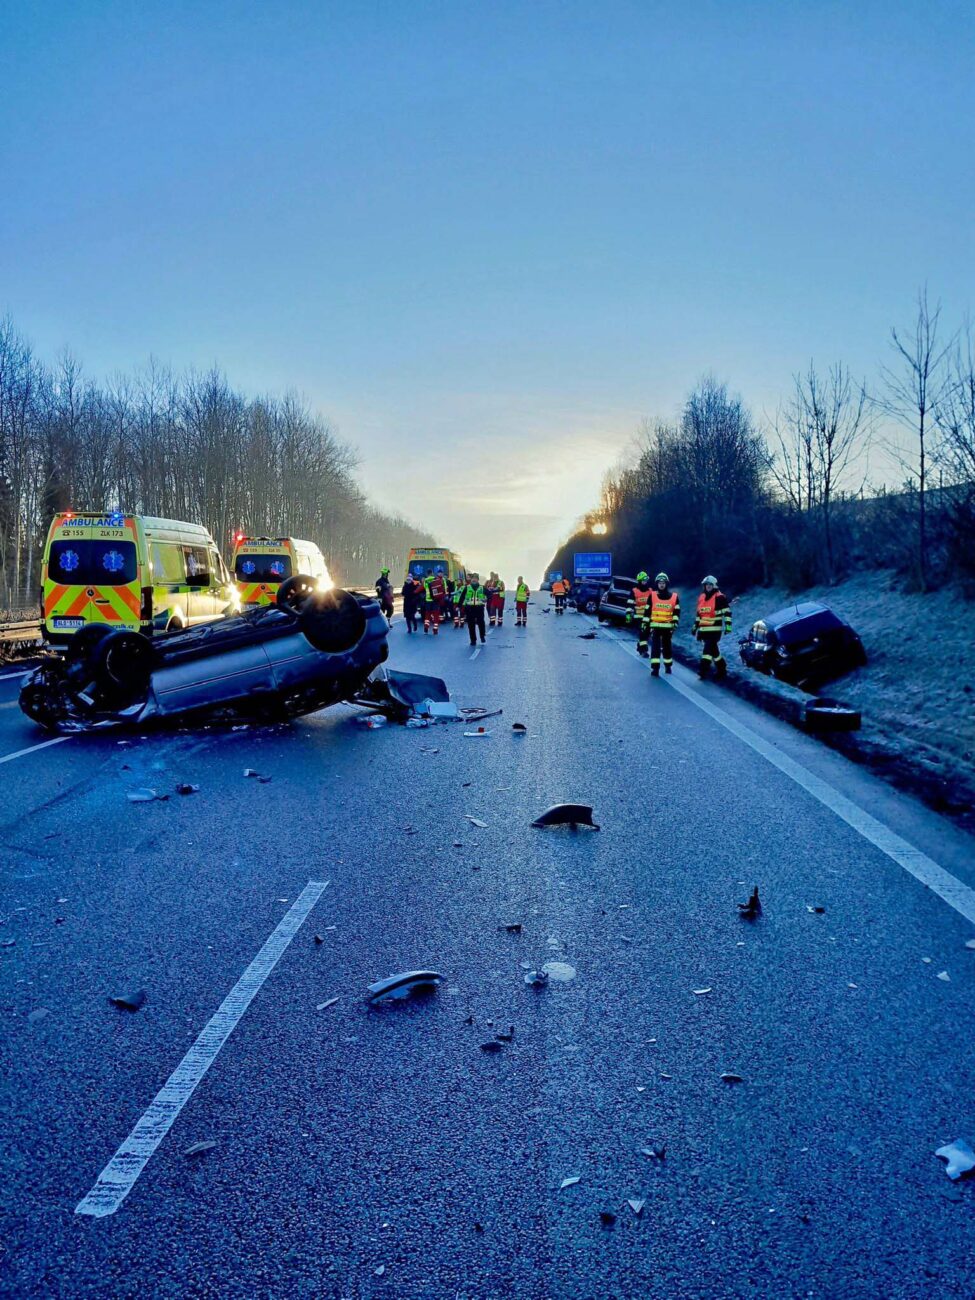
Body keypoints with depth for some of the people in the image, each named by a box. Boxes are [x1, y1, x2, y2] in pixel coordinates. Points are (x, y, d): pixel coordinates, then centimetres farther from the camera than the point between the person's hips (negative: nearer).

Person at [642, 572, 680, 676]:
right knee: (655, 647, -9)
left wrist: (675, 622, -8)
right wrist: (645, 624, 3)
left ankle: (668, 666, 27)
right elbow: (648, 611, 6)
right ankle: (655, 668, -11)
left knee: (667, 647, 12)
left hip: (667, 626, 1)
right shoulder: (652, 596, 3)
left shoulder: (674, 596, 3)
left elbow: (677, 611, 2)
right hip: (655, 626, -1)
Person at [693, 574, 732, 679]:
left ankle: (703, 670, -19)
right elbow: (698, 614, 24)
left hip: (715, 629, -7)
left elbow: (727, 612, -7)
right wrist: (695, 627, 23)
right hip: (703, 630, 7)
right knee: (714, 650, 12)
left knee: (708, 648, -16)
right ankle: (722, 669, 24)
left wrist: (728, 625, -15)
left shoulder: (720, 597, -5)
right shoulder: (701, 598, 16)